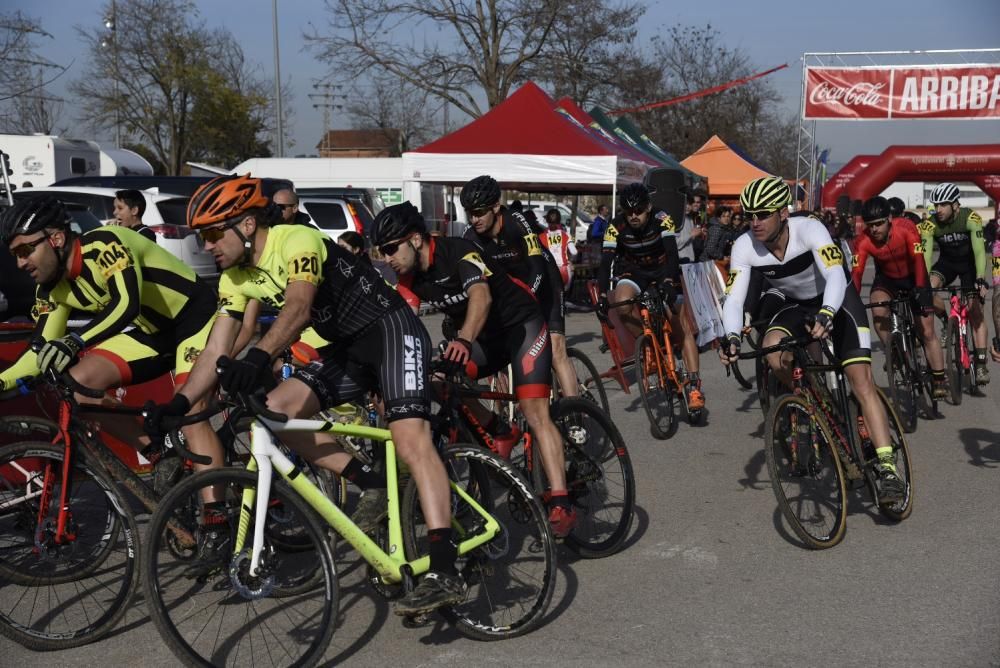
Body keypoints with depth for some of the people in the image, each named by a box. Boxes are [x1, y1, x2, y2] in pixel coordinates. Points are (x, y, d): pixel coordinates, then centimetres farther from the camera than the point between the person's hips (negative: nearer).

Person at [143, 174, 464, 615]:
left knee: (410, 439, -24)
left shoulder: (296, 241, -21)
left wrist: (259, 356, -54)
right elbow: (215, 351, 2)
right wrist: (175, 407, -9)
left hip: (391, 330, -9)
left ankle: (445, 573, -31)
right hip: (347, 349, 9)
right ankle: (373, 486, 0)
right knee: (276, 409, -6)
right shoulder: (235, 278, 4)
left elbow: (298, 307, -39)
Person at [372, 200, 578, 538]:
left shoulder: (458, 251, -26)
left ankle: (561, 504, -23)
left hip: (522, 324, -7)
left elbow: (481, 295, -43)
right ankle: (495, 432, 7)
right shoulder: (410, 276, -4)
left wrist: (464, 340, -60)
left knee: (534, 411, -20)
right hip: (484, 336, 7)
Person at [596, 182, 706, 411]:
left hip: (662, 270, -1)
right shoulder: (616, 227, -20)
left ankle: (694, 384, -11)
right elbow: (605, 262, -24)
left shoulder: (662, 220, -24)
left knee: (682, 326, -14)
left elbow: (672, 254, -34)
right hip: (633, 272, 1)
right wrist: (602, 296, -39)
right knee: (622, 303, -32)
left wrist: (668, 282, -53)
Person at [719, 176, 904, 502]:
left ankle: (887, 467, -15)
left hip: (838, 302, -3)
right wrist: (731, 337, -44)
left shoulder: (809, 229, -31)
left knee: (862, 383, -16)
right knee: (772, 349, -29)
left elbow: (836, 277, -42)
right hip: (798, 305, 3)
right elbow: (734, 298, -25)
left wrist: (825, 316, -61)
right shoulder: (744, 247, -21)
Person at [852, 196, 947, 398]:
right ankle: (891, 351, -10)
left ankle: (939, 380, 10)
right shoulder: (864, 241, -26)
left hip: (913, 277, -1)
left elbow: (918, 260, -35)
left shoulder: (905, 228, -30)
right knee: (877, 307, -31)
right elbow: (856, 273, -29)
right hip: (886, 279, 2)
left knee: (927, 332, -3)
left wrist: (920, 290, -47)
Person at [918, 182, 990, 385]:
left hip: (969, 263, -2)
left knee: (975, 311, -10)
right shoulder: (931, 224, -22)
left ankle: (981, 364, -6)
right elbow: (926, 255, -26)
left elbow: (979, 250, -33)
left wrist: (980, 279, -44)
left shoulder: (971, 218, -27)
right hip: (947, 262, 2)